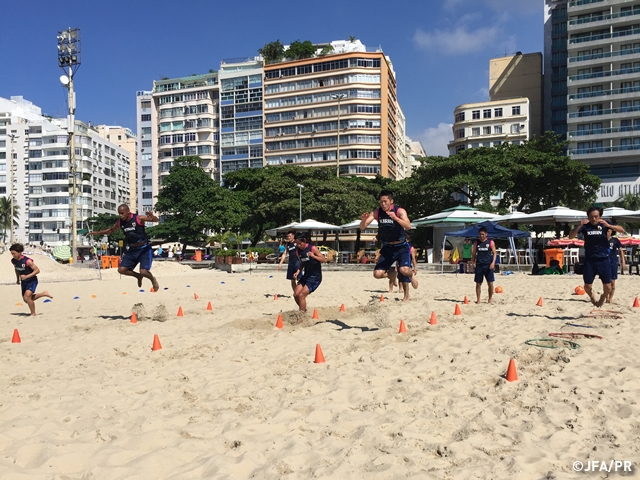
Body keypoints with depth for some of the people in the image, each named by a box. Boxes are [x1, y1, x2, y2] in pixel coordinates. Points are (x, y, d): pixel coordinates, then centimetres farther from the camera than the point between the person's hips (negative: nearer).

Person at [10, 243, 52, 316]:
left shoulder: (27, 261, -24)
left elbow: (37, 270, -21)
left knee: (27, 297, -22)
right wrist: (18, 279, 23)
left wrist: (27, 276, -29)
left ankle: (33, 314, -4)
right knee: (26, 299, 12)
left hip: (32, 280, -8)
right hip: (23, 282, 8)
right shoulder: (13, 261, -4)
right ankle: (44, 294, 32)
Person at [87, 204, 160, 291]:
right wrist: (97, 233, 12)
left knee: (143, 272, -18)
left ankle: (153, 279, 17)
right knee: (121, 269, -5)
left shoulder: (138, 218, -16)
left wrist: (152, 217, -42)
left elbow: (157, 220, -19)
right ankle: (138, 276, 23)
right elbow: (110, 230, 22)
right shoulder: (120, 222, 1)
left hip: (144, 249, -6)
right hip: (132, 250, 6)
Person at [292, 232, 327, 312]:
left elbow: (324, 260, -13)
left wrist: (313, 256, -26)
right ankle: (303, 310, 23)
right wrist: (298, 271, -1)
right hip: (306, 276, 7)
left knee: (301, 295, -15)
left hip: (315, 277, -7)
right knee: (296, 295, 1)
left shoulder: (312, 248, -14)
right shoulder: (298, 251, 2)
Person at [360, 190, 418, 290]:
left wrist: (395, 218, -45)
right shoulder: (376, 212, -4)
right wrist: (363, 220, -31)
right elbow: (362, 228, -8)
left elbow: (408, 226, -30)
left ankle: (411, 275, 12)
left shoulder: (399, 211, -14)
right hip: (387, 248, 4)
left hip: (401, 247, -3)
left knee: (404, 270, -26)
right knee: (377, 274, -8)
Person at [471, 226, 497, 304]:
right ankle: (478, 300, 10)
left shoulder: (491, 242, 2)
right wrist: (472, 263, 1)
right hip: (479, 265, 2)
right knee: (478, 283, 3)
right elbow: (474, 254, 12)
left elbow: (494, 253, 0)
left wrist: (493, 262, -13)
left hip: (488, 265, -2)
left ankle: (490, 299, 14)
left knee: (490, 283, 1)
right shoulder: (476, 243, 8)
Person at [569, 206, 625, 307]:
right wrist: (579, 226, -25)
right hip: (589, 260, 0)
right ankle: (592, 297, 34)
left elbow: (622, 230, -8)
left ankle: (602, 298, 33)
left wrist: (608, 225, -24)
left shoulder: (604, 225, -1)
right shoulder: (585, 226, -2)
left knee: (607, 287, 1)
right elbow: (570, 236, -10)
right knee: (587, 286, 0)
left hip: (603, 259, 0)